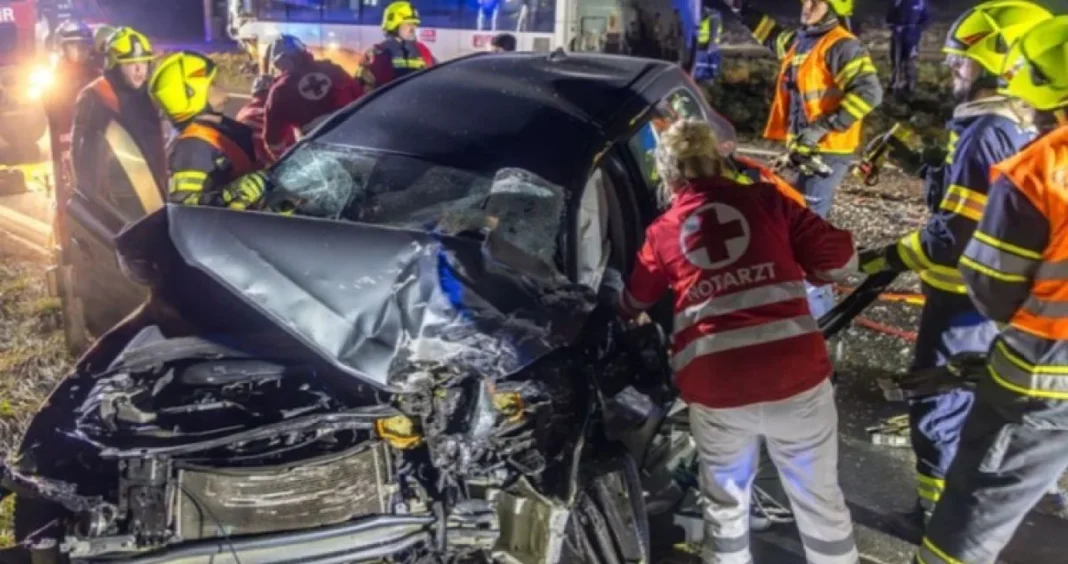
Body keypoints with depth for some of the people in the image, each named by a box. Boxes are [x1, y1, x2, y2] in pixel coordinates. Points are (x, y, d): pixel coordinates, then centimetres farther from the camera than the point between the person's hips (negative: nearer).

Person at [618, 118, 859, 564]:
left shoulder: (662, 232, 14)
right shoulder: (766, 200, 11)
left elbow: (632, 305, 29)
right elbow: (839, 260, 9)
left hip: (714, 389, 1)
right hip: (797, 376, 0)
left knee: (725, 502, 24)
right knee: (820, 500, 21)